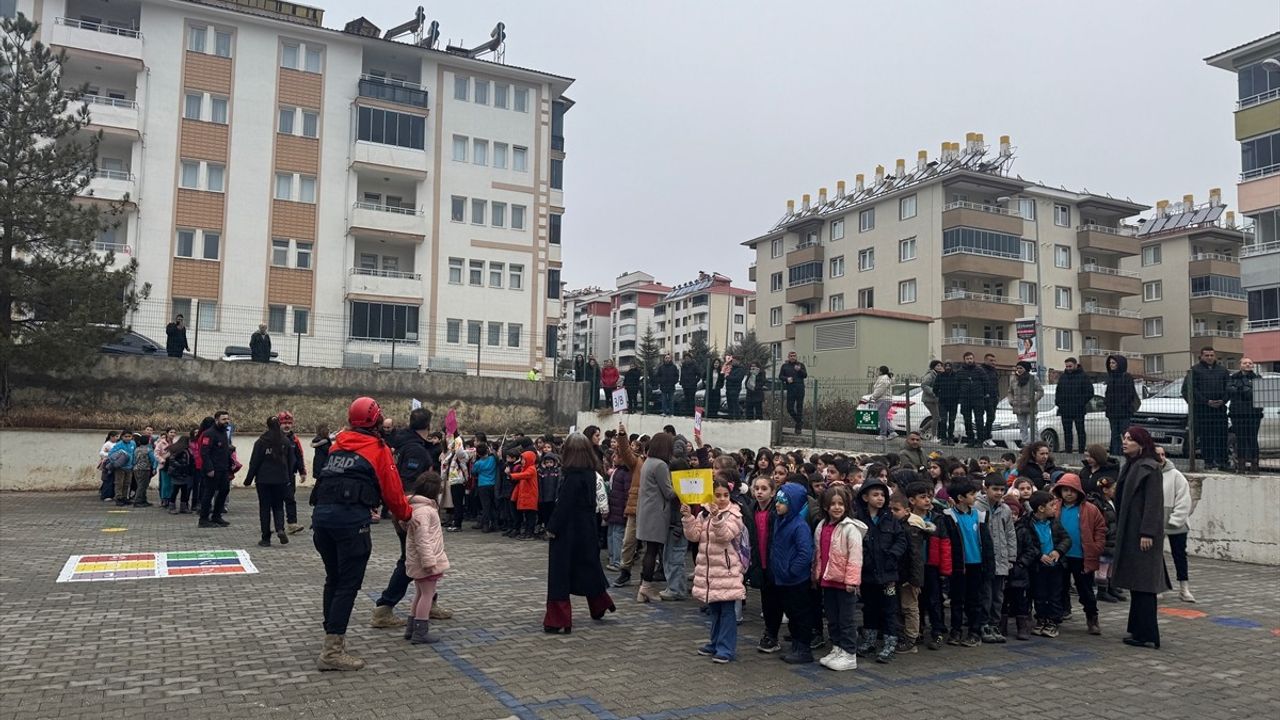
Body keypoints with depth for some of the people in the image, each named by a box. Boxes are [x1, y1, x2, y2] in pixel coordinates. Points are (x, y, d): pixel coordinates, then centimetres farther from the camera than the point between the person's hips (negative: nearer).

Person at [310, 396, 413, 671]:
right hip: (351, 518, -6)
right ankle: (332, 653, -5)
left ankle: (333, 637, 29)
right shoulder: (379, 449, 4)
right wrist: (406, 514, 23)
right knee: (348, 584, -2)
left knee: (333, 579, 19)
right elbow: (393, 491, 5)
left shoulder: (339, 443, 20)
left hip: (321, 512, 6)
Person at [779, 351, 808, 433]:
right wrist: (787, 378, -9)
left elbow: (805, 375, 1)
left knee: (799, 408, 0)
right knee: (790, 408, -2)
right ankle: (800, 422, 21)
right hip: (790, 389, 1)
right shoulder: (785, 366, 11)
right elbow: (780, 376, 10)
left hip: (800, 389, -1)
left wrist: (799, 370, -16)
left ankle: (798, 427, 8)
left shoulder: (800, 365, 9)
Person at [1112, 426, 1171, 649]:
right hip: (1129, 532, 9)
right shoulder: (1129, 467, 14)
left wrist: (1147, 533, -22)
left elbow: (1153, 503, -18)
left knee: (1143, 583, -6)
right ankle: (1138, 629, 21)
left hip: (1142, 533, -9)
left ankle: (1147, 635, -1)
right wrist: (1119, 529, 17)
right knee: (1135, 582, 13)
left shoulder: (1149, 468, -13)